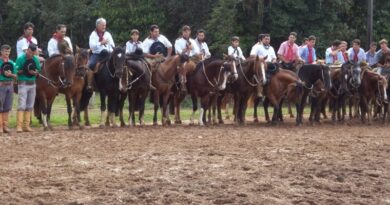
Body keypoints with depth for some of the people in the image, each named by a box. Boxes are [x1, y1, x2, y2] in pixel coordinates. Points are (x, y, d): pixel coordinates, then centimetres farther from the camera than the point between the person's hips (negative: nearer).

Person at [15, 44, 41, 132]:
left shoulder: (36, 59, 6)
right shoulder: (20, 58, -7)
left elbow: (38, 71, 12)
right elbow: (16, 71, -5)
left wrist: (34, 72, -9)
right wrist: (24, 71, -20)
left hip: (32, 84, 5)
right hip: (23, 84, -5)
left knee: (29, 106, 6)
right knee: (22, 105, -10)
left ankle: (26, 125, 11)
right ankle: (19, 126, -13)